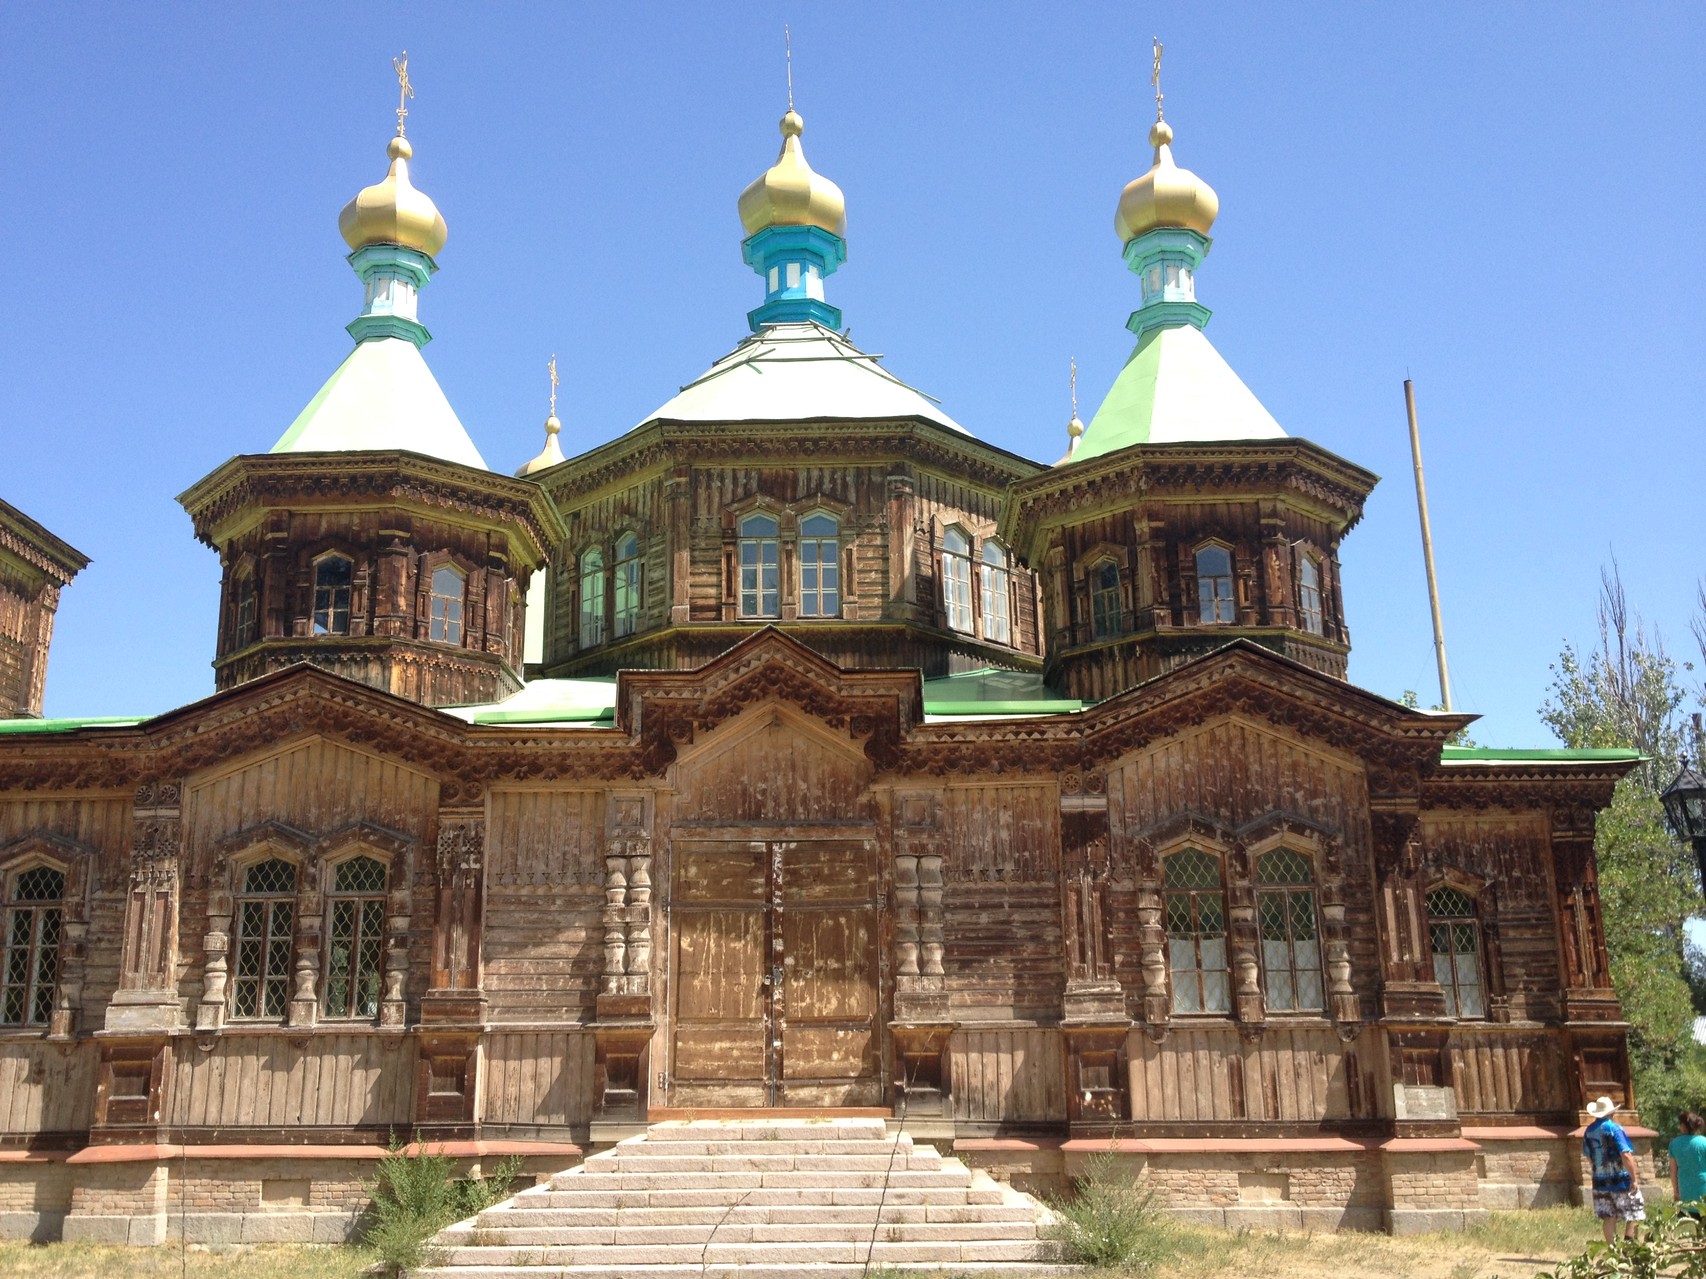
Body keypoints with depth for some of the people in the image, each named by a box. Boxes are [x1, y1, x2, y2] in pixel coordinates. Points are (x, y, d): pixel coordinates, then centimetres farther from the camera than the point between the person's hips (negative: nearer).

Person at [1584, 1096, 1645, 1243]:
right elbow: (1626, 1155, -19)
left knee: (1608, 1218, 9)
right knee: (1634, 1213, 9)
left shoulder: (1589, 1131, 6)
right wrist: (1634, 1178, -16)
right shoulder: (1614, 1128, -13)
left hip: (1600, 1181, 5)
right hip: (1621, 1180, -5)